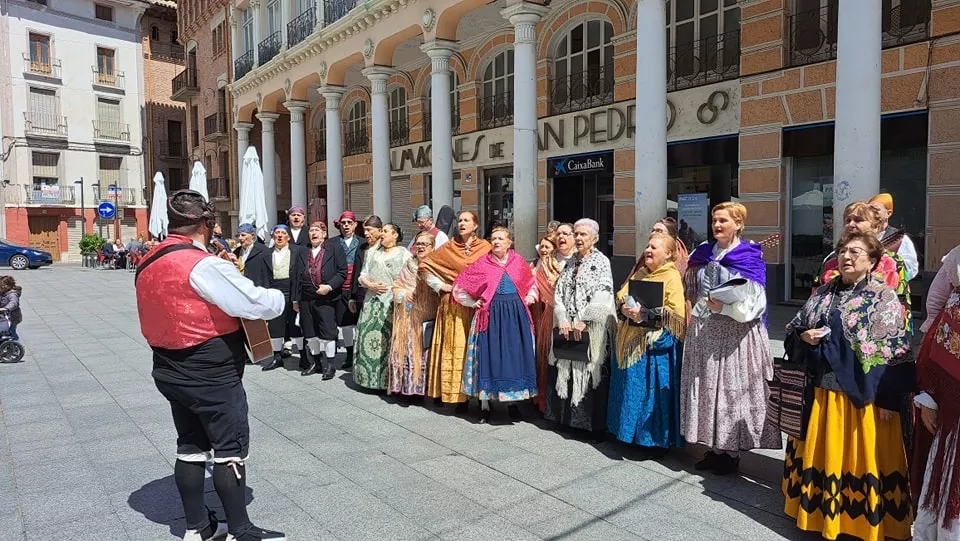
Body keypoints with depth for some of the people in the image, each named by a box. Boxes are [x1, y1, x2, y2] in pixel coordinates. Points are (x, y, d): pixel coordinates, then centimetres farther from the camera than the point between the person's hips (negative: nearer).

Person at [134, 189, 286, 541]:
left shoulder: (148, 265, 6)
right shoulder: (205, 265, -20)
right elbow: (262, 305, -21)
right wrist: (277, 296, 0)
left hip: (171, 372, 8)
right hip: (212, 376, -8)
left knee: (191, 446, 17)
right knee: (230, 450, 3)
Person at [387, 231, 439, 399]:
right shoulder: (409, 265, 14)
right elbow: (397, 286, 16)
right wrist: (404, 294, -1)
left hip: (427, 318, -4)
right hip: (408, 317, 4)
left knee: (424, 351, -3)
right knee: (406, 349, 2)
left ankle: (422, 387, 7)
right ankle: (407, 387, 12)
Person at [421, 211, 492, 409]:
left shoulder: (485, 247, 2)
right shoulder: (448, 247, 7)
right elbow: (425, 265, 9)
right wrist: (440, 285, 2)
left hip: (474, 305, -1)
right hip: (451, 305, 1)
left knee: (471, 348, 0)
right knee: (450, 347, 4)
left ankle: (466, 394, 7)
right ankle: (445, 390, 14)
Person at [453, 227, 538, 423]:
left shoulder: (519, 261, 5)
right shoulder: (482, 263, 0)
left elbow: (532, 284, 19)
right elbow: (459, 285, 5)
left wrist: (529, 298, 5)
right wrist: (472, 303, 1)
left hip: (516, 315, 2)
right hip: (491, 315, -2)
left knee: (515, 356, 4)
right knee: (489, 357, 1)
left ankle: (513, 401, 19)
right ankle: (485, 405, 10)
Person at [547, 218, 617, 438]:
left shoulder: (601, 261, -3)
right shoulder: (570, 262, 14)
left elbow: (602, 294, -15)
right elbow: (559, 292, 7)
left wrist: (583, 321, -20)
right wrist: (563, 319, -7)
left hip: (591, 330, -6)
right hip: (567, 328, 6)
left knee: (591, 374, -3)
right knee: (565, 371, 8)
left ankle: (595, 424, 5)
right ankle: (567, 417, 21)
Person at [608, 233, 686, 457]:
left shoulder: (672, 276, -8)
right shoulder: (639, 273, 13)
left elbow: (677, 313, -17)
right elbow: (620, 297, 14)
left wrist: (646, 312, -24)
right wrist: (624, 308, -9)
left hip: (657, 343, -7)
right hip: (631, 341, 7)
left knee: (654, 391, -1)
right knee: (633, 389, 13)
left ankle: (657, 440, 12)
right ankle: (633, 434, 26)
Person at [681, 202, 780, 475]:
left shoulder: (750, 258, -5)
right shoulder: (703, 253, 10)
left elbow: (754, 302, -12)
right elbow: (692, 292, 20)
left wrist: (725, 307, -22)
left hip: (735, 333, -5)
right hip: (704, 332, 6)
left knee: (731, 388, -2)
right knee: (707, 387, 7)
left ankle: (731, 452, 11)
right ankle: (714, 448, 18)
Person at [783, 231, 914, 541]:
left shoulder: (883, 298, -7)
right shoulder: (823, 294, 9)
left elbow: (896, 352, -10)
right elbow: (795, 327, 18)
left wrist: (889, 399, -14)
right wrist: (804, 335, -6)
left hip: (862, 394, -5)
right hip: (821, 392, 5)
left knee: (859, 457, 5)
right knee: (822, 454, 15)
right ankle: (822, 514, 31)